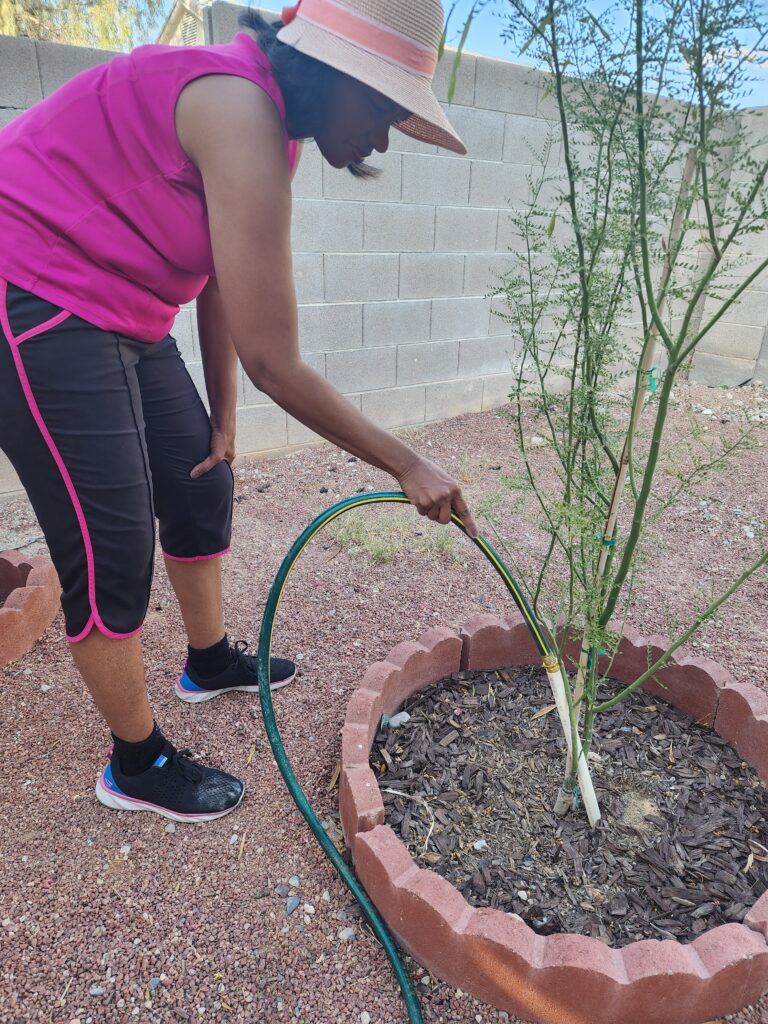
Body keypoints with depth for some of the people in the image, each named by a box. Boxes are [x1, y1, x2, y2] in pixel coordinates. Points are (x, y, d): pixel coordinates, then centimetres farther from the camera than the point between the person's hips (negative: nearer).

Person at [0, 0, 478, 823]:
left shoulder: (262, 114, 6)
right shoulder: (241, 116, -25)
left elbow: (220, 285, 9)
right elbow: (273, 363, -28)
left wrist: (222, 419, 12)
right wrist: (406, 464, -19)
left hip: (121, 315, 10)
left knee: (202, 482, 13)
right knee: (112, 551, -7)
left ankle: (210, 661, 35)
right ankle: (137, 765, 15)